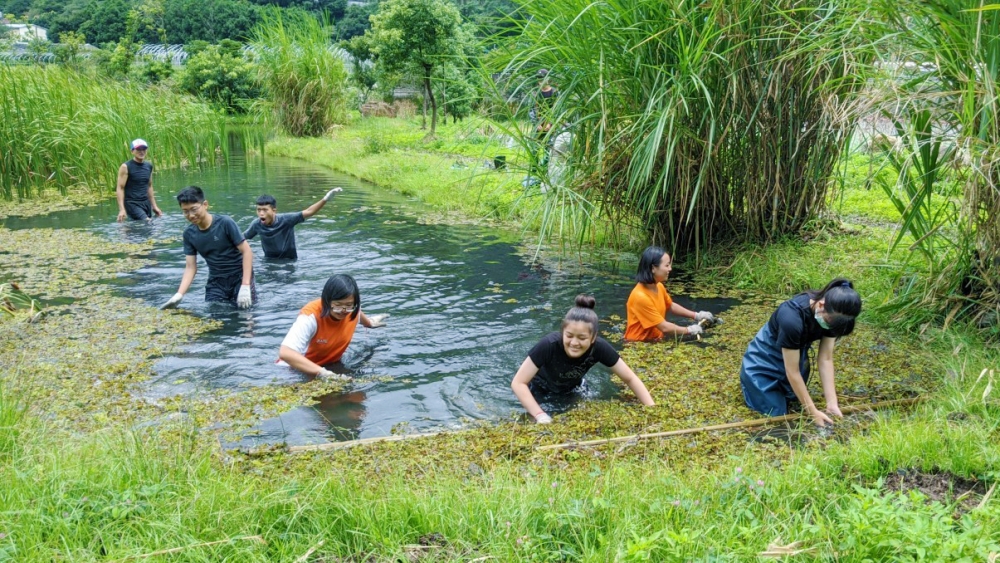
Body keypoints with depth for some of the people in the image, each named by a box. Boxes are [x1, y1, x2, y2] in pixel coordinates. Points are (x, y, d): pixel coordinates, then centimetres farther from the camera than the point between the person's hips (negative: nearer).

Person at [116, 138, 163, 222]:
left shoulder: (149, 166, 11)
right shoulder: (126, 167, -7)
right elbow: (120, 188, -9)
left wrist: (154, 206, 21)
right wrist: (122, 209, -19)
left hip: (146, 203, 7)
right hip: (132, 204, -7)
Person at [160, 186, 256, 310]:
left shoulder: (225, 223, -17)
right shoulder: (189, 234, -3)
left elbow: (247, 251, -16)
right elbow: (190, 267, -1)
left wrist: (245, 286, -23)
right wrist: (179, 295, -16)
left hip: (239, 276, -4)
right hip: (216, 281, 4)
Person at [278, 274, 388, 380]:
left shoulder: (352, 310, -15)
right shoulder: (311, 315, -31)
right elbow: (285, 353, -42)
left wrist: (369, 323, 33)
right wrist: (323, 373, -49)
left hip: (332, 365, 7)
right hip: (299, 370, -6)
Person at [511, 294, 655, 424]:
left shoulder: (599, 347, -34)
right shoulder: (549, 345, -43)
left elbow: (630, 378, -22)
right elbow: (518, 383, -38)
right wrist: (540, 415, -48)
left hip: (571, 391, 3)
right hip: (541, 391, -3)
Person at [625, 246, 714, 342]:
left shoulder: (659, 286, 0)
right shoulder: (640, 296, -25)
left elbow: (671, 306, 20)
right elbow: (664, 327, -22)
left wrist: (696, 315, 13)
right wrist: (690, 330, -10)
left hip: (655, 341, 8)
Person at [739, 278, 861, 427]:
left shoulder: (832, 315, -21)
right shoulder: (792, 319, -42)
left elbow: (826, 359, -15)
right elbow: (792, 372, -32)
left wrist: (832, 404, -21)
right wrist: (813, 412, -26)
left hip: (794, 355, 6)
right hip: (764, 361, -6)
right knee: (776, 413, -3)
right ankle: (747, 378, 20)